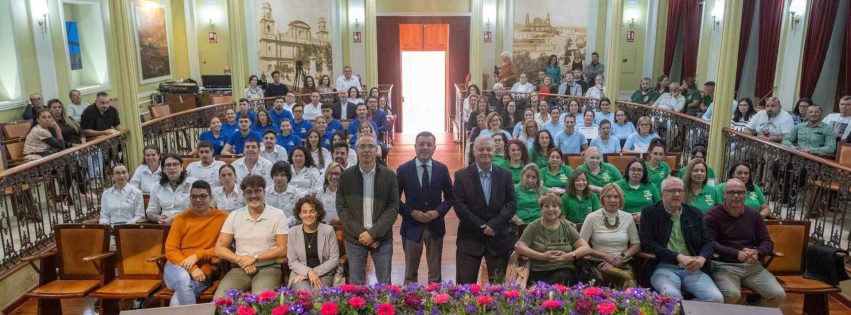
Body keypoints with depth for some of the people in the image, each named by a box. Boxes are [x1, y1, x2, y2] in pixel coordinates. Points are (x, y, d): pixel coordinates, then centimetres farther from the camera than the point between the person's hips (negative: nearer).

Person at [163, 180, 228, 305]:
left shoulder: (222, 217, 2)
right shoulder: (181, 219, 5)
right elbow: (170, 250, 1)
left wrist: (198, 255, -13)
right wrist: (191, 268, -13)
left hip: (203, 273, -2)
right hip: (177, 267, 2)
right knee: (183, 278, -35)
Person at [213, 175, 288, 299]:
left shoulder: (278, 215, 2)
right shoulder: (234, 216, 10)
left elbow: (282, 249, -2)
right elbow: (219, 248, 8)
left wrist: (255, 258, -12)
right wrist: (240, 260, -9)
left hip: (268, 268, -3)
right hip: (240, 268, 3)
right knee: (220, 298, -23)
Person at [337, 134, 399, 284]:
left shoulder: (389, 176, -2)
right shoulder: (346, 176, 0)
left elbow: (393, 208, -5)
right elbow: (341, 208, -2)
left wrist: (373, 233, -14)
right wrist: (360, 232, -12)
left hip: (382, 238, 0)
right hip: (355, 238, 1)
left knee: (384, 283, 9)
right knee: (355, 283, 9)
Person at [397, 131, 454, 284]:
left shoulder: (442, 169, 0)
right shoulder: (403, 169, -5)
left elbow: (450, 196, 7)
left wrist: (438, 211, -10)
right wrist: (411, 212, -14)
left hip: (435, 226, 2)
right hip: (412, 226, -1)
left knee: (435, 272, 11)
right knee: (410, 272, 10)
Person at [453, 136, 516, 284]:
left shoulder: (505, 175, 6)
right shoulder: (462, 175, 0)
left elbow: (511, 203, 0)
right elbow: (459, 205, -7)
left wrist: (494, 225, -13)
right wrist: (480, 226, -12)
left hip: (498, 237, 2)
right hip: (470, 238, -1)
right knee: (465, 284, 2)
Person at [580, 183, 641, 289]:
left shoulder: (628, 217, 11)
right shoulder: (592, 217, 1)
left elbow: (636, 244, 15)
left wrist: (622, 256, -3)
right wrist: (605, 255, -9)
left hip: (624, 265, 3)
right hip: (600, 264, -2)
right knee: (627, 278, -32)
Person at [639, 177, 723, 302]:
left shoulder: (695, 213, 15)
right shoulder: (649, 213, 3)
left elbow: (708, 241, 14)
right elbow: (648, 243, -6)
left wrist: (702, 258, -9)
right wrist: (678, 257, -16)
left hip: (693, 268, 4)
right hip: (664, 267, -4)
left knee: (716, 298, -20)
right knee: (671, 295, -35)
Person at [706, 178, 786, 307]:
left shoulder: (754, 215, 13)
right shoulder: (713, 215, -4)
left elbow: (767, 242, 13)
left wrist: (757, 253, -11)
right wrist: (737, 254, -23)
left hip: (752, 265, 5)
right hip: (723, 265, -5)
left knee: (779, 295, -12)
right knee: (732, 295, -32)